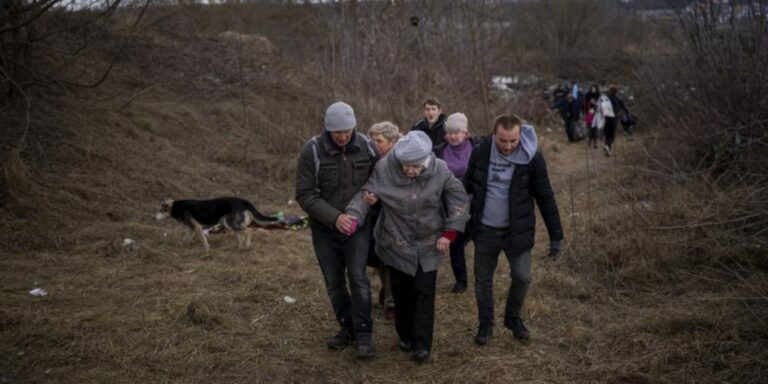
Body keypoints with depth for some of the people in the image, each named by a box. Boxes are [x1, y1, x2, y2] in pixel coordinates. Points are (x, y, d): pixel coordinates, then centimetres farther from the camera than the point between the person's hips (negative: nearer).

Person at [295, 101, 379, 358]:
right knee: (334, 282, 9)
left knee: (357, 277, -11)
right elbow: (304, 195, -16)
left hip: (357, 225, 0)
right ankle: (347, 328, 27)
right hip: (325, 228, 0)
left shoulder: (365, 146, -8)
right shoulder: (312, 151, -16)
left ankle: (363, 334, 0)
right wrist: (334, 217, -25)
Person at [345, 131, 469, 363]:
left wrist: (449, 233, -9)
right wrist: (353, 216, -32)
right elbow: (365, 194, -13)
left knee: (424, 293, 0)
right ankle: (406, 336, 31)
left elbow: (458, 197, -6)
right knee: (401, 292, 12)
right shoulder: (385, 169, -20)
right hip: (396, 244, 0)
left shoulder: (439, 170, -17)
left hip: (428, 244, 0)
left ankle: (422, 344, 9)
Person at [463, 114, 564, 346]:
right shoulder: (480, 152, -10)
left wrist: (556, 235, -5)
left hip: (517, 231, -1)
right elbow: (467, 185, 5)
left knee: (522, 277, -1)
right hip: (485, 230, 2)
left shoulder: (532, 157, -15)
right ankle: (485, 324, 32)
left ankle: (513, 318, 27)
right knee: (483, 279, 11)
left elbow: (545, 198, -7)